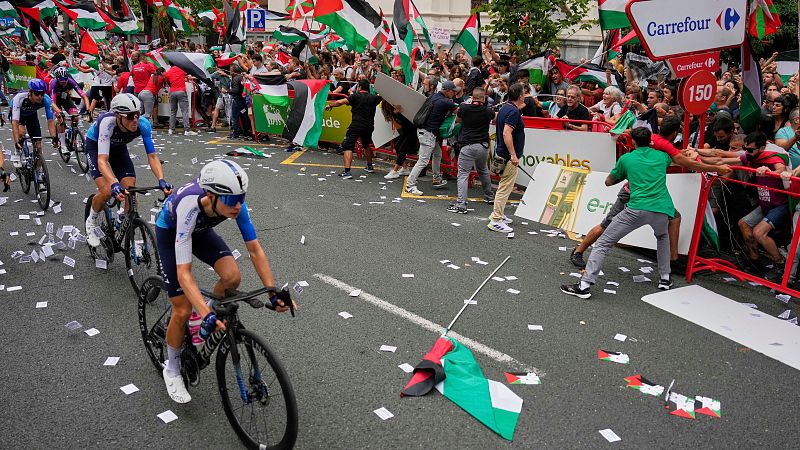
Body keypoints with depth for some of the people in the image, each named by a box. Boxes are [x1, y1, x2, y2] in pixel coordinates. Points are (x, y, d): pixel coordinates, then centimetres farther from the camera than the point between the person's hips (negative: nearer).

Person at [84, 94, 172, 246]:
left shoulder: (143, 124, -31)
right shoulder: (107, 122, -41)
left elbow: (152, 155, -27)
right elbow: (102, 160, -46)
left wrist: (161, 180, -43)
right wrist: (115, 185, -62)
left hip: (119, 147, 3)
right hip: (95, 145, -3)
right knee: (107, 191, -21)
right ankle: (91, 222, 11)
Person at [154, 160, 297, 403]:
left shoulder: (235, 203, -31)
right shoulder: (189, 207, -43)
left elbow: (255, 249, -23)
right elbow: (184, 272, -44)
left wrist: (273, 292, -30)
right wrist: (206, 314, -54)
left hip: (200, 229, 4)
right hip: (170, 230, -4)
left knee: (233, 277, -23)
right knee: (183, 310, -8)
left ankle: (216, 314, 9)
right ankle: (172, 370, 17)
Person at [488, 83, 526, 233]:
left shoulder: (505, 108, 11)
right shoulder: (514, 112, -19)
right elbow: (506, 133, -27)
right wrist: (513, 155, -25)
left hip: (502, 153, 10)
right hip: (508, 156, -10)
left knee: (504, 186, 21)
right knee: (505, 188, -6)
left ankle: (498, 214, 32)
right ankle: (496, 221, -4)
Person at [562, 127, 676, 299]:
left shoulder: (626, 159, 11)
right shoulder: (662, 156, 20)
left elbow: (608, 182, 24)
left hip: (637, 209, -4)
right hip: (662, 210, 4)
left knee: (604, 243, 2)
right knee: (663, 236, 37)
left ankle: (584, 285, -8)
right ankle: (665, 279, 33)